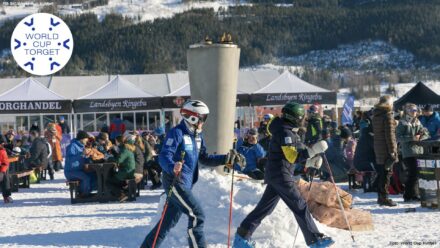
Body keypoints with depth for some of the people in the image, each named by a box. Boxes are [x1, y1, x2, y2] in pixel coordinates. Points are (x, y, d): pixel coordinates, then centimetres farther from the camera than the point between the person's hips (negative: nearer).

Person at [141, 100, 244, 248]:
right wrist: (172, 168, -43)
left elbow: (204, 158, 17)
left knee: (169, 221, 12)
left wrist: (226, 159, 5)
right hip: (175, 182, -9)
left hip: (186, 184, 9)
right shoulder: (177, 133, -14)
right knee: (197, 216, -12)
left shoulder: (197, 136, 13)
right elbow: (164, 157, -22)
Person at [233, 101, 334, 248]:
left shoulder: (289, 131, 15)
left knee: (265, 207, 10)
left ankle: (242, 236, 10)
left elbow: (299, 149, 21)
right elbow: (292, 156, -24)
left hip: (275, 175, 10)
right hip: (281, 176, -10)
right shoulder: (285, 132, -16)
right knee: (300, 207, -5)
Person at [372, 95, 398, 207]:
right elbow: (390, 134, -17)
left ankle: (380, 196, 20)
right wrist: (392, 150, -15)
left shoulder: (375, 115, 11)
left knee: (381, 173, 15)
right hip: (386, 148, -8)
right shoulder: (388, 115, -14)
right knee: (387, 173, -4)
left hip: (378, 147, 8)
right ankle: (384, 198, -4)